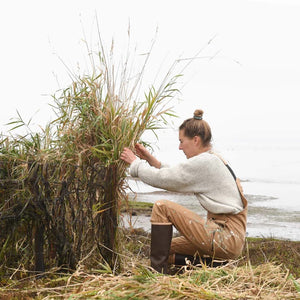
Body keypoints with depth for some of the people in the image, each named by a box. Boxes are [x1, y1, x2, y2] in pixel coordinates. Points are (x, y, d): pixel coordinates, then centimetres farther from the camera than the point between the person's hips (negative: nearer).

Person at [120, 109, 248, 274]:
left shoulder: (203, 162, -15)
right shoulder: (213, 160, 14)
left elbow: (161, 179, -11)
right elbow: (173, 177, 21)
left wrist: (135, 162, 4)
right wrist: (150, 160, 16)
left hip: (227, 239, -10)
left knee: (162, 207, -10)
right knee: (166, 250, 19)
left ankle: (157, 271, -10)